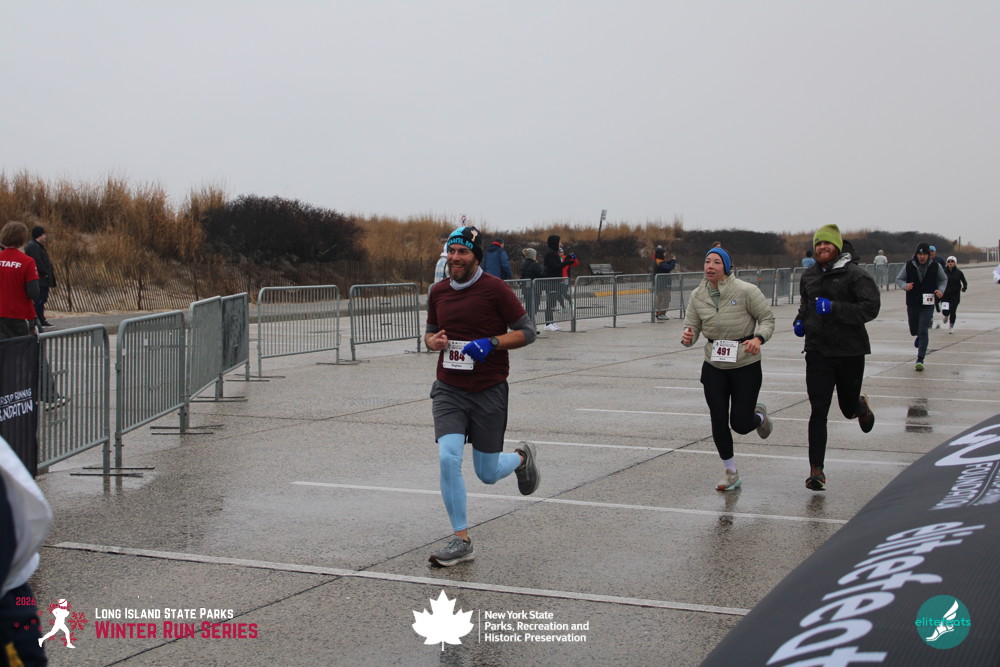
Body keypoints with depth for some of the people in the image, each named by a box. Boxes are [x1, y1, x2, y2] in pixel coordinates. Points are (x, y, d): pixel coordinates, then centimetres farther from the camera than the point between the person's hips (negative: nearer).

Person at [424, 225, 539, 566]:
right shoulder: (438, 292, 6)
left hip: (489, 392, -3)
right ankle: (461, 541, -3)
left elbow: (527, 331, -6)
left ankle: (522, 457, 40)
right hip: (448, 390, 3)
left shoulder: (495, 289, -9)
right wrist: (432, 341, -3)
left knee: (488, 473, 4)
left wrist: (491, 343, -21)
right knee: (448, 458, -15)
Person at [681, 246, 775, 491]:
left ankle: (759, 414, 37)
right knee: (718, 422, 1)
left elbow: (767, 317, -7)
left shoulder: (745, 291, -15)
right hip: (714, 366, 3)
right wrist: (687, 337, -22)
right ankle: (731, 473, 19)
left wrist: (759, 338, -26)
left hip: (746, 365, -3)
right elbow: (692, 326, 2)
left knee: (740, 424, -2)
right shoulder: (698, 296, -3)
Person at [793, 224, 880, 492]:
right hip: (818, 351, 3)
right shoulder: (809, 276, 9)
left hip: (850, 351, -3)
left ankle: (861, 406, 53)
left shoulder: (855, 275, -10)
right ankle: (816, 470, -4)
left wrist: (834, 308, -27)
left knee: (849, 408, 13)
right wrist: (800, 320, 8)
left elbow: (871, 308, -20)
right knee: (818, 412, -6)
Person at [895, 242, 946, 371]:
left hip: (928, 304, -2)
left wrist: (941, 290, -7)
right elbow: (899, 279, 7)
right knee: (914, 330, 15)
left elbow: (944, 279, 13)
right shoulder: (908, 266, -4)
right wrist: (905, 286, -15)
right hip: (912, 304, 2)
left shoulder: (935, 266, -3)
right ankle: (919, 336, 54)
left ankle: (920, 359, -6)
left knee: (923, 331, -10)